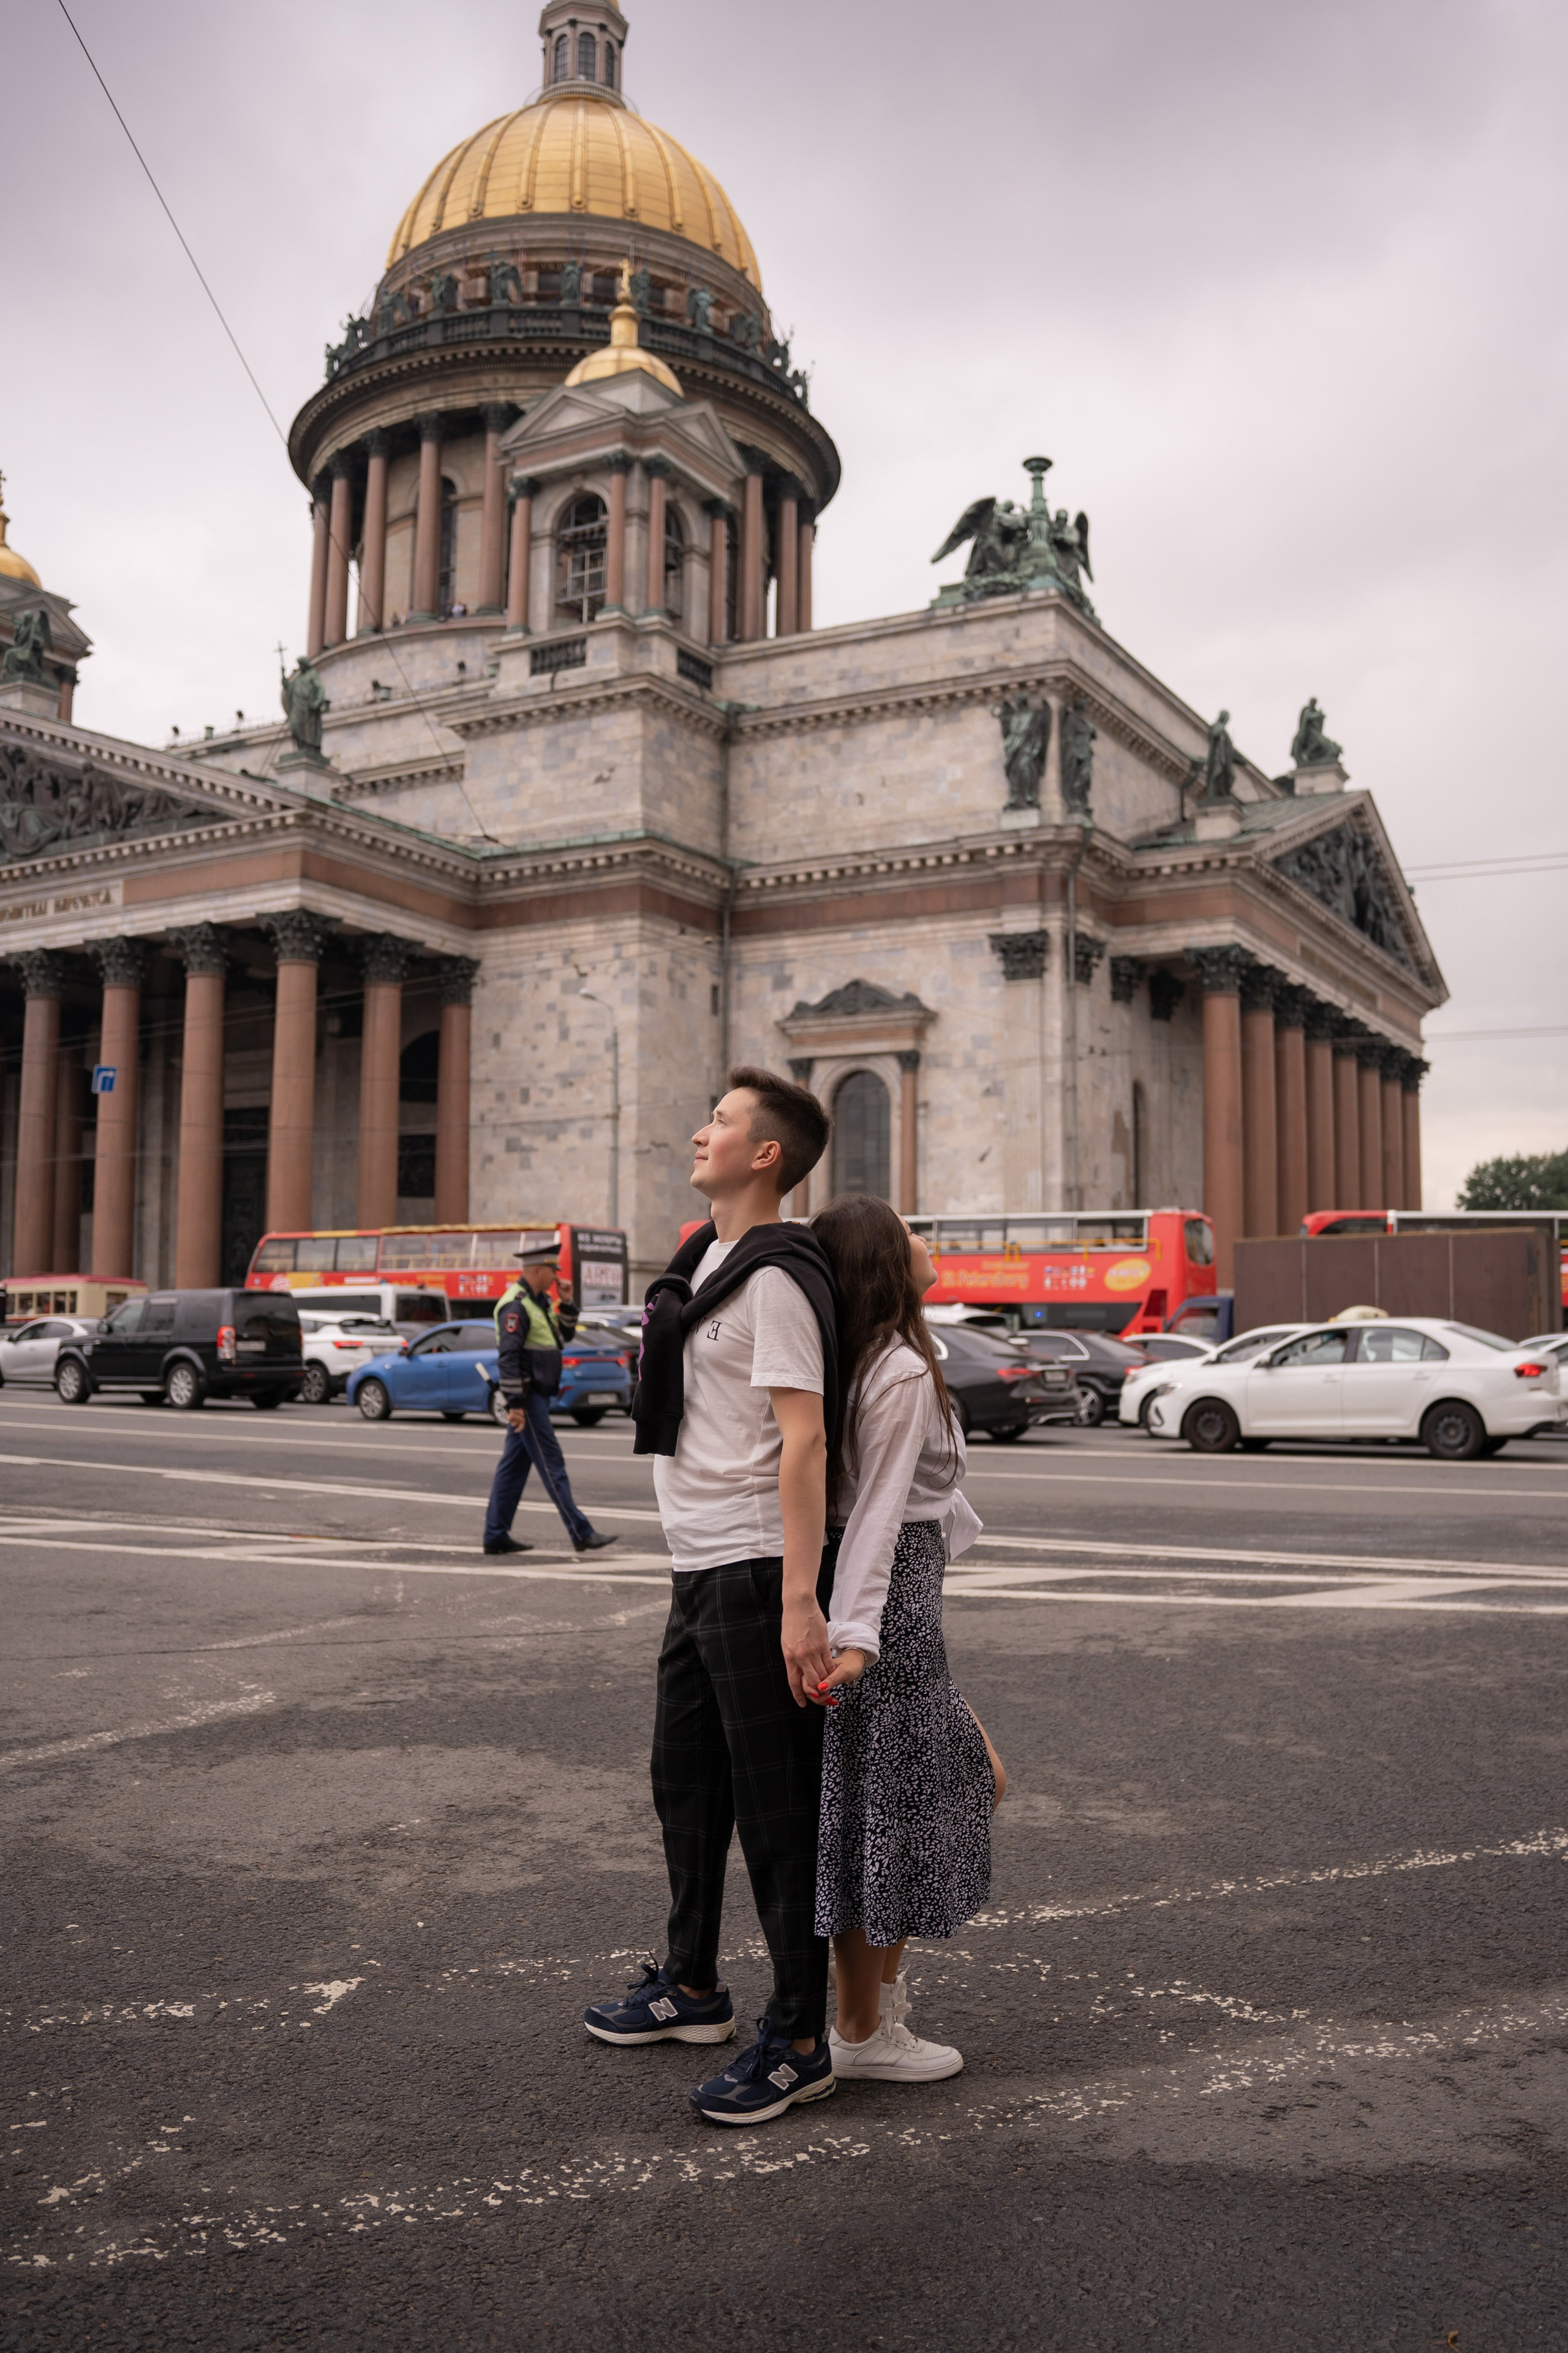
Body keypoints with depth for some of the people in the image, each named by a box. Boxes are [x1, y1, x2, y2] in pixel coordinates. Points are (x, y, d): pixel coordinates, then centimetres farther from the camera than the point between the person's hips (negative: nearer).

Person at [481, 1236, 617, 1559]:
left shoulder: (539, 1300, 15)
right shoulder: (515, 1305, -16)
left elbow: (566, 1334, 20)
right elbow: (508, 1356, -21)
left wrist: (567, 1303, 4)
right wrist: (515, 1404, -24)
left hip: (537, 1396, 10)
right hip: (526, 1397, -10)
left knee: (514, 1466, 10)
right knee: (551, 1465, -7)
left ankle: (496, 1535, 14)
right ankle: (581, 1534, -6)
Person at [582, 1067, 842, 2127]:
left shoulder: (778, 1278, -16)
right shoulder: (708, 1261, 14)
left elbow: (803, 1441, -22)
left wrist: (799, 1604, -26)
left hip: (758, 1572, -10)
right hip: (700, 1567, 10)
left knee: (776, 1810, 0)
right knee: (687, 1783, 20)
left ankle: (799, 2039, 13)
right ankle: (693, 1987, 38)